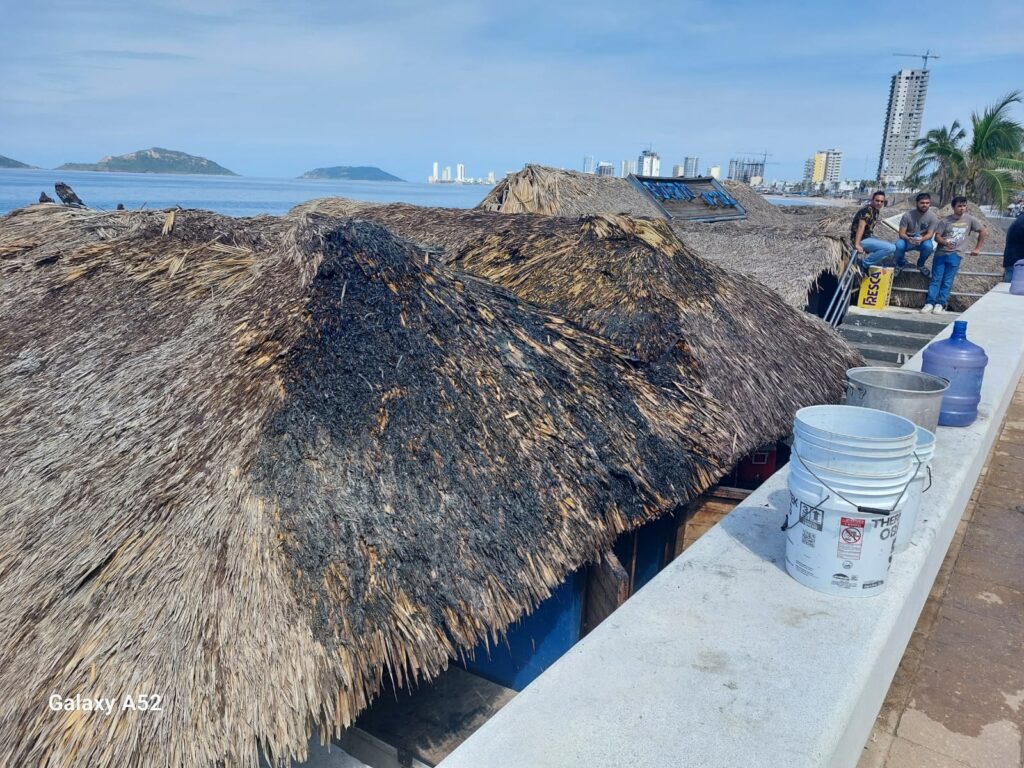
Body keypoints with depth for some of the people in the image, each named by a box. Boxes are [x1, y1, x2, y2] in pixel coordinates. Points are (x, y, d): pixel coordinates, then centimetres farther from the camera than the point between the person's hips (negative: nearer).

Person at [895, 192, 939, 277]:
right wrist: (908, 239, -39)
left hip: (923, 241, 1)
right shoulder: (907, 215, -15)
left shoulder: (933, 217, -13)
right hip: (907, 240, -1)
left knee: (928, 246, -34)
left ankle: (921, 264, 0)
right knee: (899, 245, -34)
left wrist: (921, 239, -39)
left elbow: (930, 234, -15)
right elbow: (901, 233, -15)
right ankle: (901, 263, 1)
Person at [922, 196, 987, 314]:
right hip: (940, 253, 0)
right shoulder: (946, 221, 2)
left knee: (947, 282, -3)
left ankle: (940, 304, -2)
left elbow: (983, 231, 13)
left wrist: (977, 248, 10)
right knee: (936, 279, -2)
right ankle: (930, 303, -4)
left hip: (954, 255, 0)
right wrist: (945, 242, -22)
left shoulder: (970, 220, 4)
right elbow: (937, 236, -1)